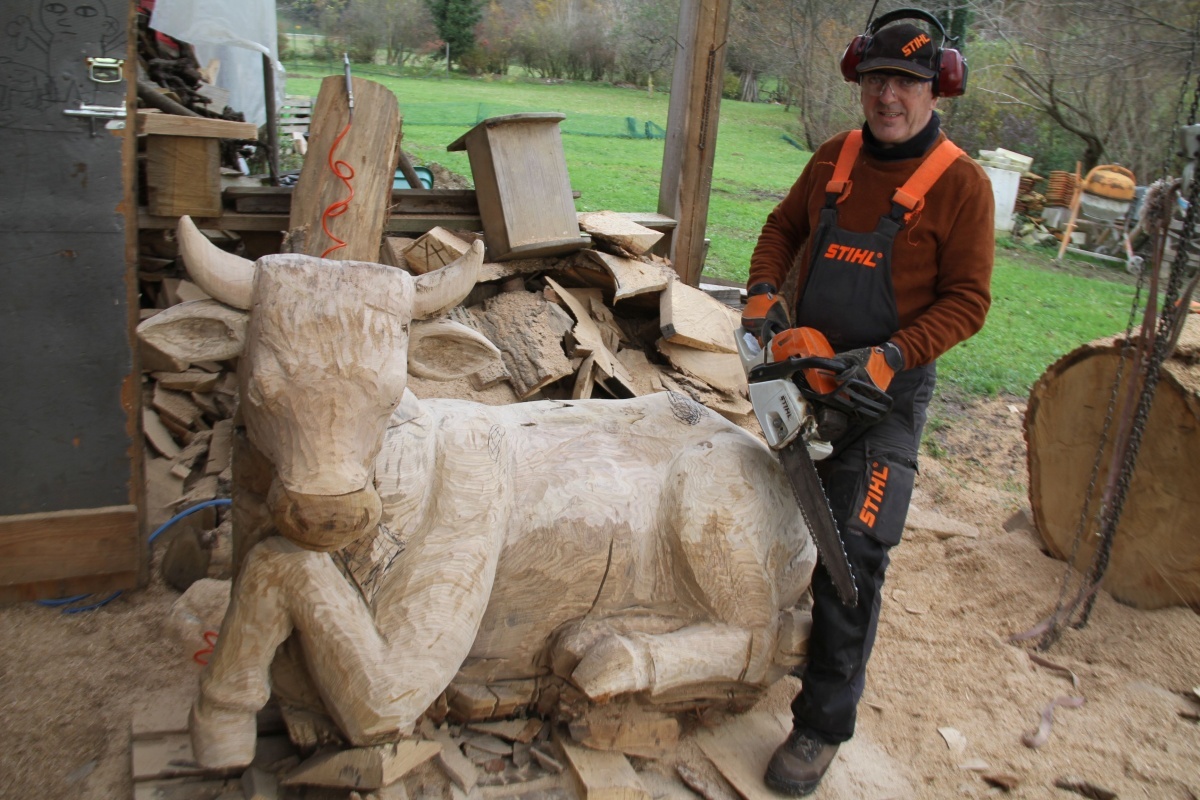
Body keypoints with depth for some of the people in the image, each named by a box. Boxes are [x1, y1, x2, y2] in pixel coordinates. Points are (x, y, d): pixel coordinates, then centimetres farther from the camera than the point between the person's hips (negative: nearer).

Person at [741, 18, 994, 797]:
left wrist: (891, 358, -23)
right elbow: (785, 226, 15)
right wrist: (763, 290, -3)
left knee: (854, 553, -9)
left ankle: (823, 725, 4)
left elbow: (967, 301, -12)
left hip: (888, 390, -6)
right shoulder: (835, 156, 5)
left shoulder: (961, 183, -10)